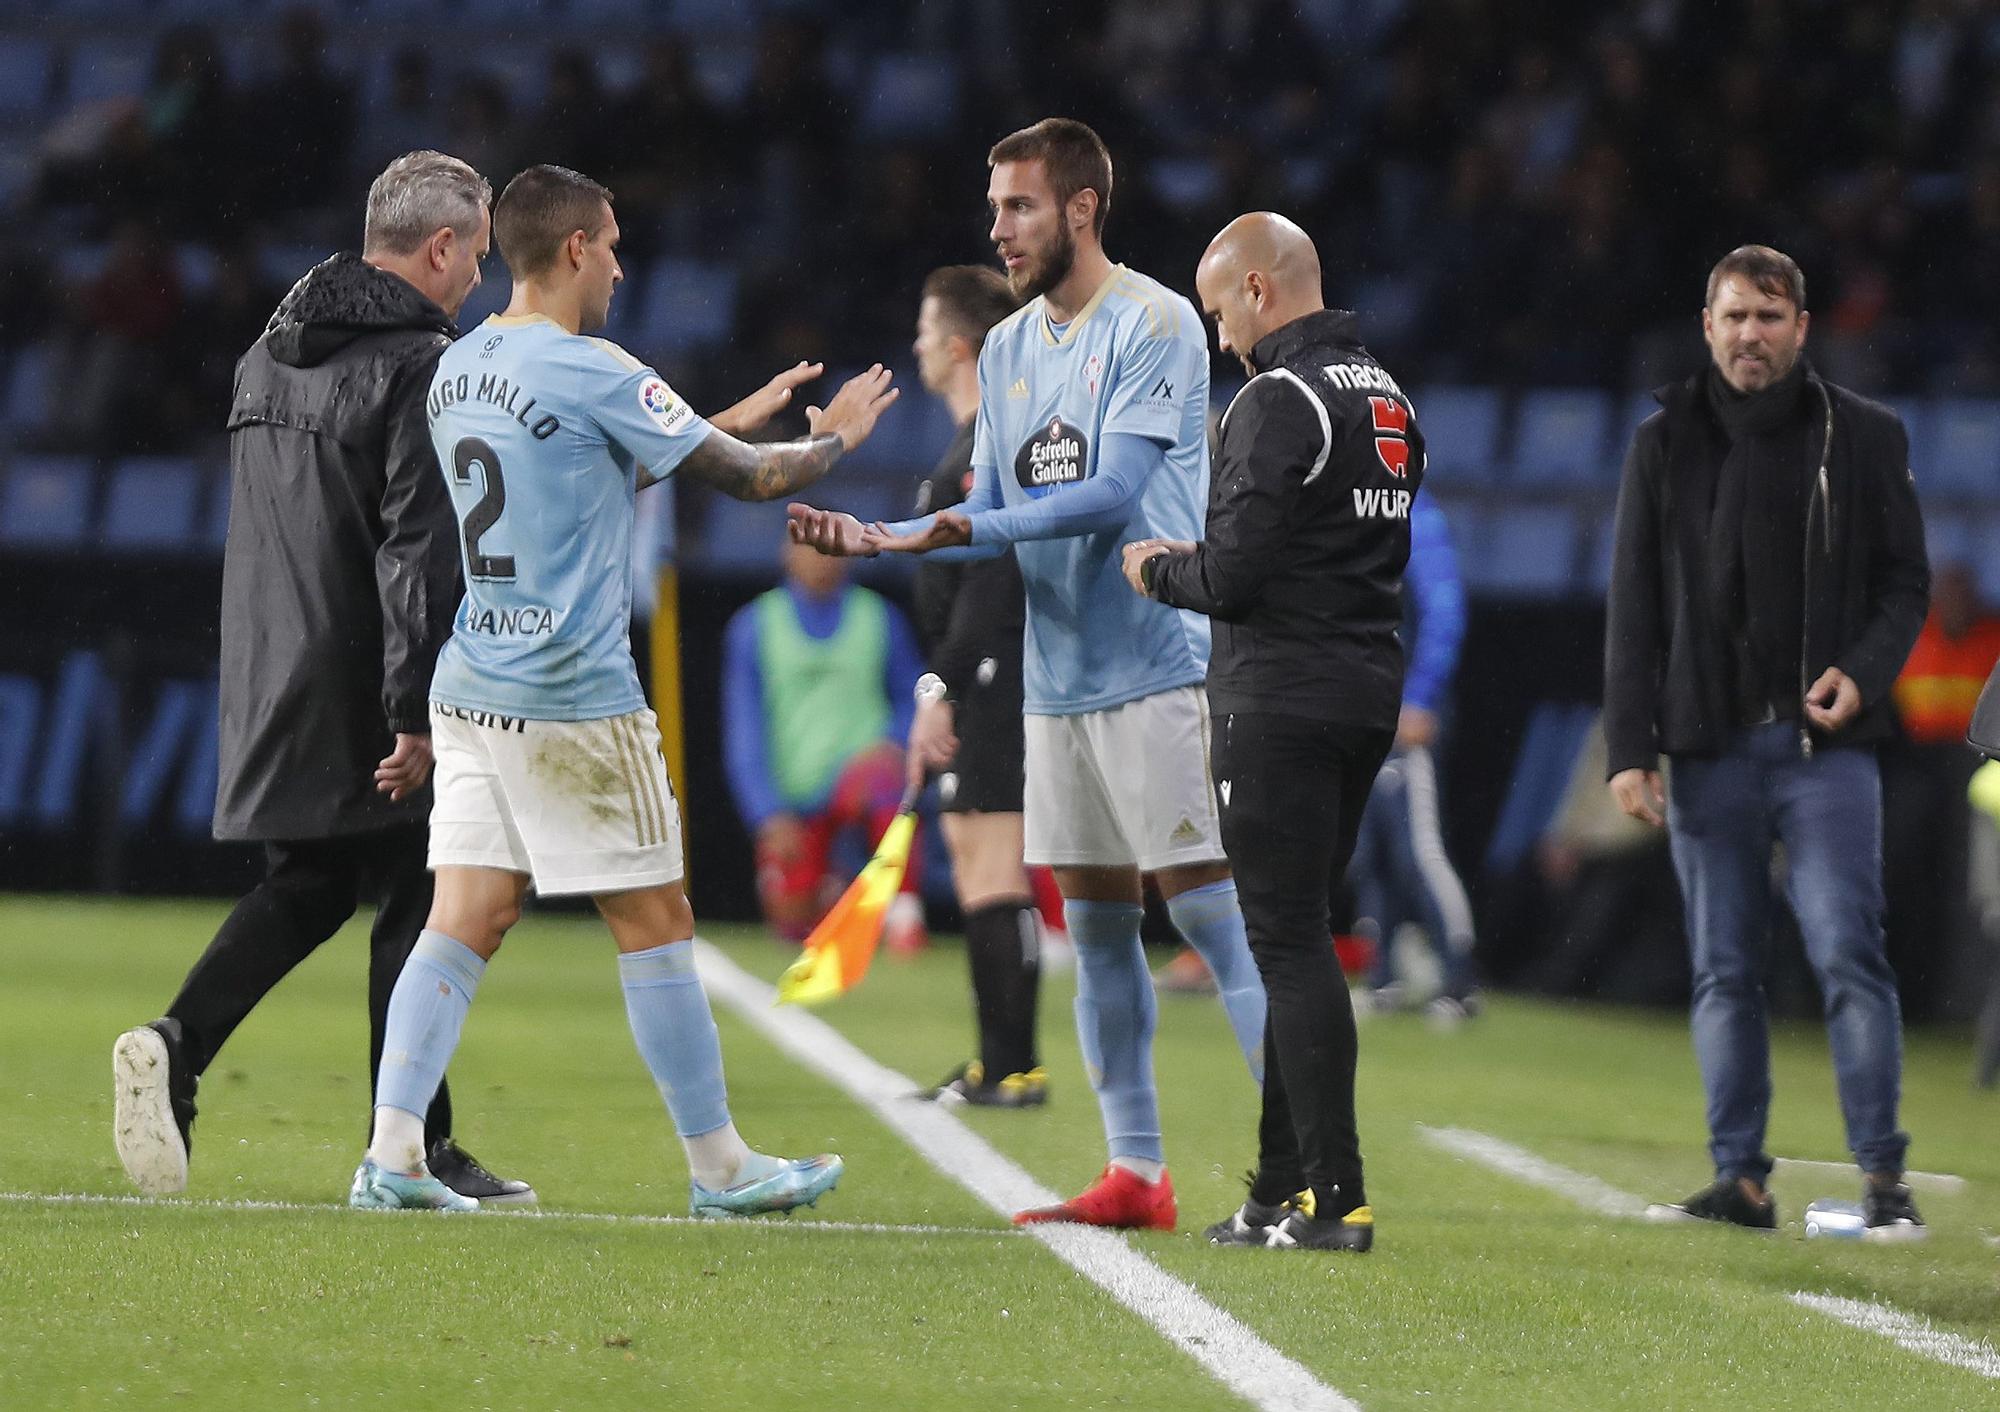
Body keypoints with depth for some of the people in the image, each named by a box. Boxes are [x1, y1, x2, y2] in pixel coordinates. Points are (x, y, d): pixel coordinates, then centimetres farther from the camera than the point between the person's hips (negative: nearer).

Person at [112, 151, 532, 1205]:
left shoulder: (270, 354, 14)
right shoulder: (421, 366, -13)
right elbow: (421, 553, -20)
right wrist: (417, 713, -21)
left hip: (270, 682, 8)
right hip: (367, 701, -8)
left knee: (305, 887, 15)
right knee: (413, 902, 2)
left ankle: (175, 1045, -7)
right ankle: (414, 1149, 4)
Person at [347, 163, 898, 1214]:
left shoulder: (458, 368, 12)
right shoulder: (595, 375, -13)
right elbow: (748, 479, -6)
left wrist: (738, 417, 30)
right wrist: (835, 438, 13)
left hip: (471, 687, 7)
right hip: (574, 699, -7)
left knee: (464, 919, 4)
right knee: (654, 922, 3)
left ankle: (392, 1154, -7)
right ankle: (718, 1166, 10)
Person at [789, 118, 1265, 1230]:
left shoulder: (1155, 324, -10)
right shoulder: (1009, 348, 15)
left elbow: (1113, 493, -18)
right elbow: (993, 514, 18)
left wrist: (971, 528, -25)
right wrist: (873, 537, 4)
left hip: (1159, 669, -8)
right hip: (1058, 677, 8)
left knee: (1212, 911, -10)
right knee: (1096, 923, 8)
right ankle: (1136, 1175, 14)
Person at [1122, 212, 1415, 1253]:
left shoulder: (1277, 401, -14)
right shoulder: (1387, 397, 15)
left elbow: (1233, 575, -19)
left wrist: (1157, 571, 3)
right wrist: (1200, 566, 20)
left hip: (1281, 700, -9)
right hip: (1369, 693, 9)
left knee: (1290, 941, -7)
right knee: (1298, 940, 14)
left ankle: (1335, 1196, -10)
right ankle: (1283, 1190, 17)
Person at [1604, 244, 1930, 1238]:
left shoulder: (1863, 437, 5)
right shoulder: (1664, 444, 9)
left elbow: (1905, 579, 8)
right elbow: (1634, 608, 8)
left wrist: (1865, 672, -11)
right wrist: (1628, 749, 1)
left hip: (1826, 744, -2)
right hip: (1708, 746, 2)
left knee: (1848, 955, -10)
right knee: (1723, 971, 4)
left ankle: (1883, 1179, -7)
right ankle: (1738, 1179, 8)